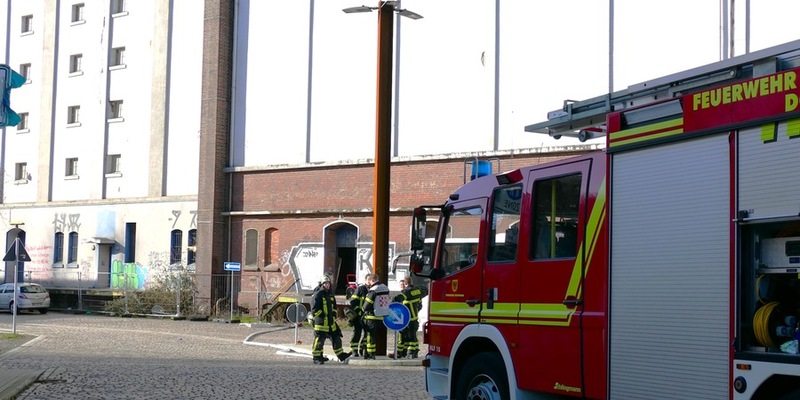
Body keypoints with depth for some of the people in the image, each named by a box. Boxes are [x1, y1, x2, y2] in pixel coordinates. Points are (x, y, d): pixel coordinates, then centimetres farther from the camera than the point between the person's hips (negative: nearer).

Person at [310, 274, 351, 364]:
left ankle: (341, 355, 21)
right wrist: (322, 316, -15)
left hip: (331, 322, 8)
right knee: (319, 340, -4)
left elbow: (334, 307, 25)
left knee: (336, 338, 11)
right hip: (321, 322, -8)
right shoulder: (318, 294, -10)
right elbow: (314, 309, -14)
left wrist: (334, 316, 12)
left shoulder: (330, 294, 14)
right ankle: (316, 358, 5)